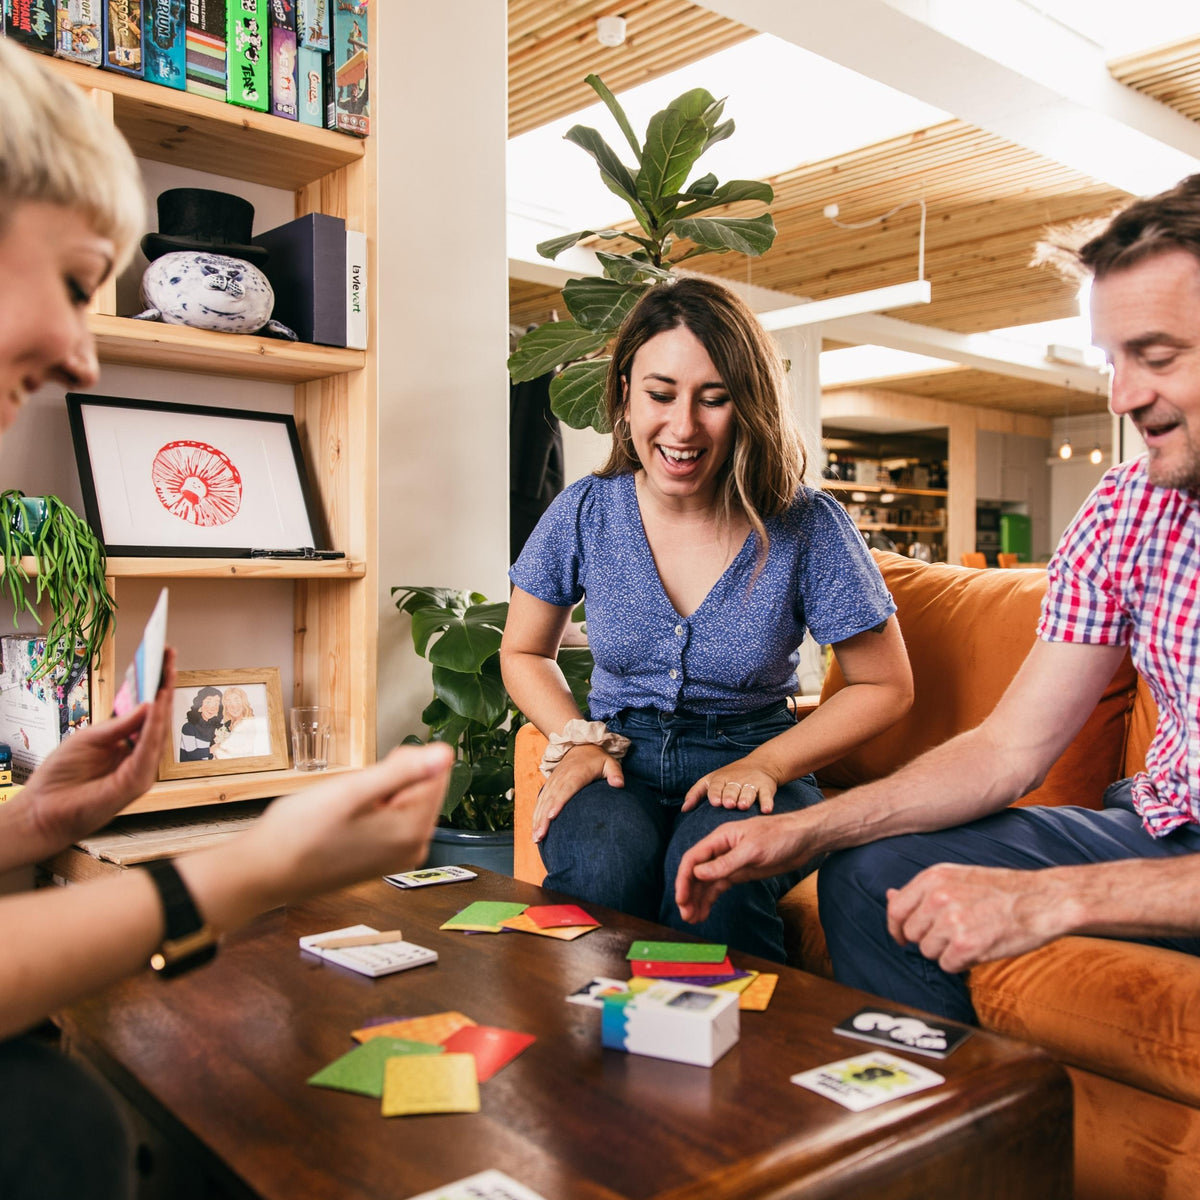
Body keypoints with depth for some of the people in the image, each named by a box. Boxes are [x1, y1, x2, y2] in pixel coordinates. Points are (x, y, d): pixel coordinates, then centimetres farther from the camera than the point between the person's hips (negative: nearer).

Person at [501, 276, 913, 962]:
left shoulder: (807, 527, -10)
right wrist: (578, 740, -5)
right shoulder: (584, 514, -3)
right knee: (604, 866, -32)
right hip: (623, 761, 2)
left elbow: (886, 688, 0)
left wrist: (765, 764, -12)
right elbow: (524, 653, 14)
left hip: (751, 761, -1)